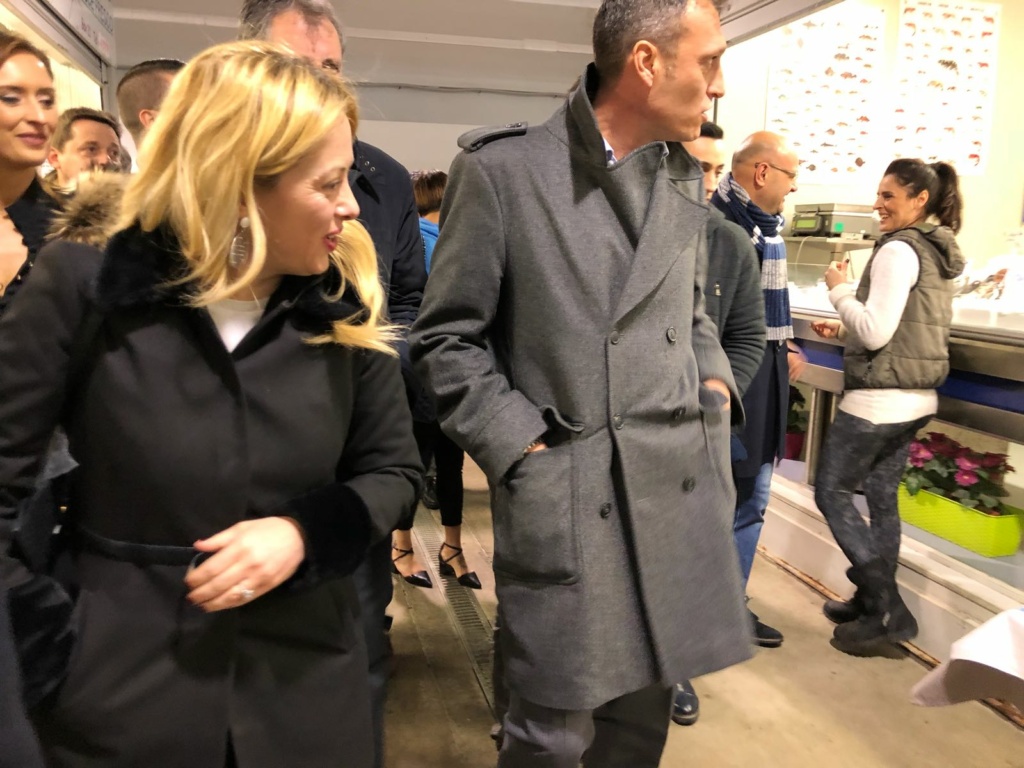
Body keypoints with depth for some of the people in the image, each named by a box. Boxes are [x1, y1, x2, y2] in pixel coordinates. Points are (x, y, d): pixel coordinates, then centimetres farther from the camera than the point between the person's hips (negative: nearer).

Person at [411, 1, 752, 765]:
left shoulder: (685, 178, 10)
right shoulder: (503, 168, -8)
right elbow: (447, 338, -5)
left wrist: (717, 385, 5)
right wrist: (525, 449, -11)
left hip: (678, 486, 6)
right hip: (565, 495, -5)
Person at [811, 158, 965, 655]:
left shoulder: (898, 250, -15)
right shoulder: (938, 253, 14)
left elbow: (876, 332, -21)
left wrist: (839, 289, -7)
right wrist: (844, 329, 15)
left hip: (879, 399, -9)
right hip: (917, 399, 9)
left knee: (832, 492, 2)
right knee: (881, 499, 16)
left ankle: (886, 609, 3)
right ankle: (875, 605, 25)